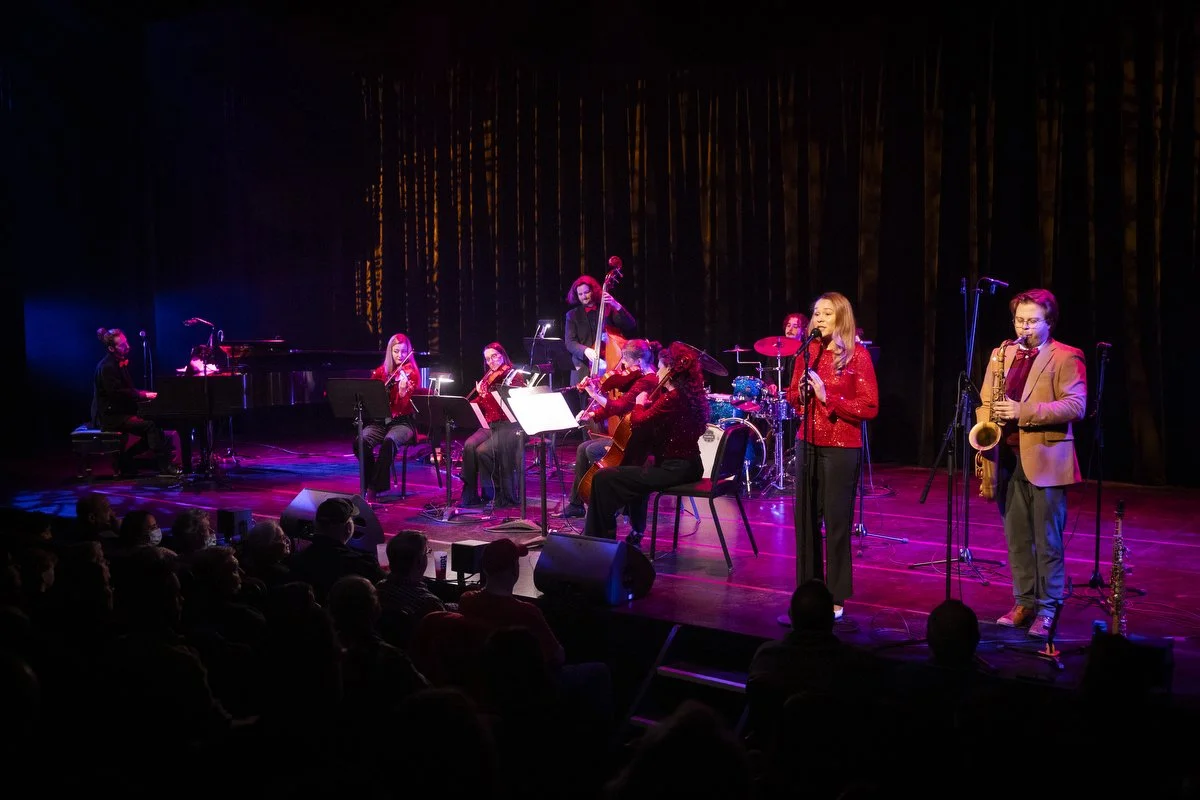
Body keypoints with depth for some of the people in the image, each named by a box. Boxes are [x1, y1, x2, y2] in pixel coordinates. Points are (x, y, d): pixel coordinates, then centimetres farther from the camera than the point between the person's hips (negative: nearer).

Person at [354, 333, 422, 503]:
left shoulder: (412, 374, -1)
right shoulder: (380, 372, 10)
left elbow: (404, 406, -11)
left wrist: (403, 390, -31)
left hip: (403, 421, -3)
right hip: (381, 420, 3)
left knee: (389, 441, -36)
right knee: (361, 441, -28)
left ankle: (374, 488, -26)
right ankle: (371, 481, -10)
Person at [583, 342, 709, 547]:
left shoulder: (672, 398, -18)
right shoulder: (691, 393, 10)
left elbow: (639, 421, -19)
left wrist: (640, 403, -2)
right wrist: (648, 401, 9)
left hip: (673, 470, -10)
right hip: (688, 466, 10)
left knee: (603, 479, -9)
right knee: (637, 468, 38)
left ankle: (602, 539, 2)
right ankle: (636, 532, 43)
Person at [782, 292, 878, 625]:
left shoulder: (857, 355, -7)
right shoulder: (807, 352, 8)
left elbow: (870, 407, -11)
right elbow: (792, 395, 16)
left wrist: (828, 398, -19)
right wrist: (800, 394, -6)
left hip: (841, 448, -5)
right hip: (807, 444, 5)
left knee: (837, 521, 1)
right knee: (805, 519, 7)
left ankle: (835, 599, 11)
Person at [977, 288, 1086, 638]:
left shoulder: (1066, 357, -3)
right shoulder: (1000, 354, 14)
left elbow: (1075, 406, -14)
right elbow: (985, 402, 15)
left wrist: (1023, 411, -21)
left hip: (1045, 460, -5)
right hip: (1007, 459, 5)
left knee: (1047, 541, 1)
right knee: (1016, 539, 10)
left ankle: (1047, 610, 9)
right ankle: (1025, 603, 20)